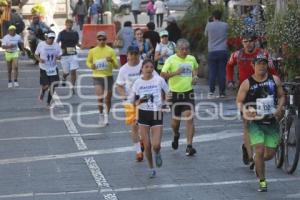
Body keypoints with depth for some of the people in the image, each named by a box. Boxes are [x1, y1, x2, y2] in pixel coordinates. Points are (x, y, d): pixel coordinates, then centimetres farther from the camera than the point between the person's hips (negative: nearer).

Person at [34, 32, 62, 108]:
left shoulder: (56, 45, -1)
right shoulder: (41, 45, -8)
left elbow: (59, 55, 6)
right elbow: (36, 55, 2)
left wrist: (57, 57, -18)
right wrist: (39, 59, -19)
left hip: (53, 68, 3)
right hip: (44, 68, -3)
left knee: (52, 86, -2)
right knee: (45, 85, -7)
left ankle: (49, 103, 15)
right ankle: (42, 92, 32)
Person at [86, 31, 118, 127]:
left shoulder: (110, 51, -1)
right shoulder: (92, 51, 1)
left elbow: (116, 65, 0)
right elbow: (88, 62, 15)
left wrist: (112, 60, -21)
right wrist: (91, 66, -8)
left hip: (108, 76, 1)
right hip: (97, 76, -1)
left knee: (108, 99, 8)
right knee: (100, 97, -17)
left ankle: (106, 116, 26)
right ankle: (101, 114, 4)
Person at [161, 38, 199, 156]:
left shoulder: (192, 59, 5)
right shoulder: (171, 60, -9)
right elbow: (162, 75, -14)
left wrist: (195, 76, 7)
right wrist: (175, 73, -27)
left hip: (188, 92, 2)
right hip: (175, 93, -1)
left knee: (189, 118, -12)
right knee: (176, 119, 11)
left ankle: (189, 146, -12)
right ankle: (176, 135, 46)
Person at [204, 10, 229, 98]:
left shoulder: (209, 25, -2)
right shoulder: (225, 25, 2)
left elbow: (206, 34, 15)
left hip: (212, 52, -1)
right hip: (223, 51, 1)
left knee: (212, 72, 2)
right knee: (222, 72, 2)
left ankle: (211, 92, -3)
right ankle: (222, 92, 2)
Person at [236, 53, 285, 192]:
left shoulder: (274, 80, 1)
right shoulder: (247, 83, -6)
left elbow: (281, 96, 11)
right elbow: (239, 101, 0)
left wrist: (279, 108, -7)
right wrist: (244, 111, -20)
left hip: (272, 122, 3)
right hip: (255, 122, -3)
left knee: (270, 154, 6)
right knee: (260, 150, -14)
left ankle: (257, 161, 41)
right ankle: (262, 181, 0)